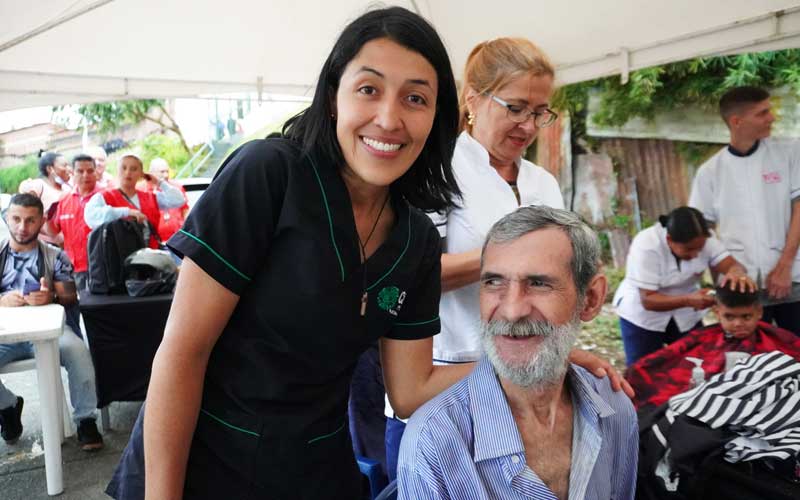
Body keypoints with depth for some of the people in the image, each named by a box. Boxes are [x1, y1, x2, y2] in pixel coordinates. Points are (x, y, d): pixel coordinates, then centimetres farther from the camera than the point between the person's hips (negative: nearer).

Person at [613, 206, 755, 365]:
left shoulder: (704, 239, -16)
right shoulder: (646, 246, -29)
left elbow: (732, 264, -24)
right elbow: (648, 300, -28)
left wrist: (736, 273, -47)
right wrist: (688, 300, -42)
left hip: (685, 315, 4)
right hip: (643, 316, -4)